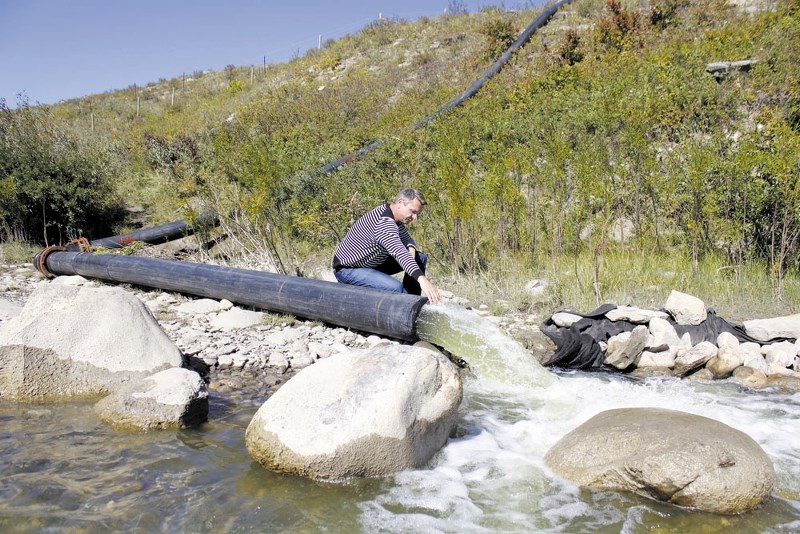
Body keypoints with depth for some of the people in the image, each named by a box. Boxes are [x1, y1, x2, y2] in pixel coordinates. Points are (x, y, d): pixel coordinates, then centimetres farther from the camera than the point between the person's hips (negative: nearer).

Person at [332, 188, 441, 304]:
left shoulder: (394, 217, 2)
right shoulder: (384, 222, -29)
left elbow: (406, 238, 14)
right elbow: (399, 253, -43)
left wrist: (411, 249, -12)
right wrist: (422, 279, -55)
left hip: (372, 263, 10)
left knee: (420, 259, 6)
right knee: (396, 288, -35)